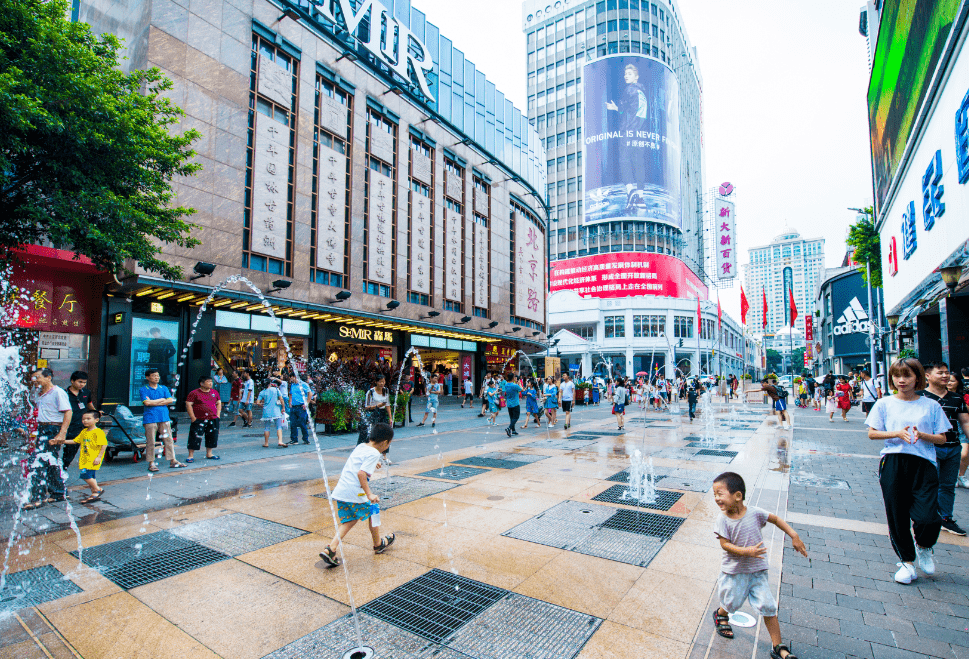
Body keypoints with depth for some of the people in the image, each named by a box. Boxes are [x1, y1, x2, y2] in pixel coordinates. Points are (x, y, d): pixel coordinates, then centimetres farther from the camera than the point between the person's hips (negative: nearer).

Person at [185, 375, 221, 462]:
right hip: (199, 420, -5)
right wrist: (192, 417, -13)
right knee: (195, 437, -4)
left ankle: (209, 454, 24)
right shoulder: (194, 393, -6)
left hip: (213, 420, 5)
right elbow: (188, 404, -9)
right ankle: (191, 456, 8)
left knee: (212, 437, 10)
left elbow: (218, 403, 18)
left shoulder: (214, 392, 11)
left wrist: (218, 414, 8)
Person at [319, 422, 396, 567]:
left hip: (340, 491, 7)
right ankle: (378, 544, 32)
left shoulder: (360, 447, 13)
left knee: (349, 521, 17)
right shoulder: (374, 454, -12)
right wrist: (369, 494, -26)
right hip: (355, 494, -7)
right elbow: (361, 473, -24)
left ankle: (330, 548, 1)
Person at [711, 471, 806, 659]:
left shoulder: (754, 513, -16)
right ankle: (720, 615, 47)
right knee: (732, 603, 14)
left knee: (768, 606, 4)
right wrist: (745, 551, -31)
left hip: (757, 570, 1)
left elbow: (776, 519, 0)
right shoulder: (722, 520, -19)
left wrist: (794, 536, -4)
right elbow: (725, 544, -18)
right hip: (734, 571, -1)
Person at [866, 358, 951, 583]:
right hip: (893, 463, 0)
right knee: (897, 516, 3)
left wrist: (921, 435, -14)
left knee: (928, 517, -9)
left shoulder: (931, 405, 7)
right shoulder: (884, 404, 5)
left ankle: (923, 547, 26)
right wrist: (896, 433, -13)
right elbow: (872, 433, 3)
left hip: (924, 463, 0)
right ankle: (907, 562, 21)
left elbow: (942, 438, 6)